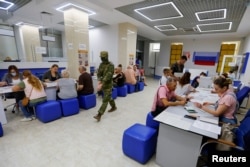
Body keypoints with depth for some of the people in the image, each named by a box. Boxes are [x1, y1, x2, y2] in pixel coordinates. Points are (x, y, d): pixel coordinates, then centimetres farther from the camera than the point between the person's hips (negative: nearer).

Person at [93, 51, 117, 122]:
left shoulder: (111, 65, -14)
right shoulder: (101, 64, 8)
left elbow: (109, 75, -25)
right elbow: (99, 73, 4)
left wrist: (103, 82, -35)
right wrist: (100, 80, -16)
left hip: (108, 84, -7)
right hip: (103, 83, 8)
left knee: (105, 100, -6)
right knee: (108, 97, 21)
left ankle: (99, 114, -6)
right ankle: (114, 106, 43)